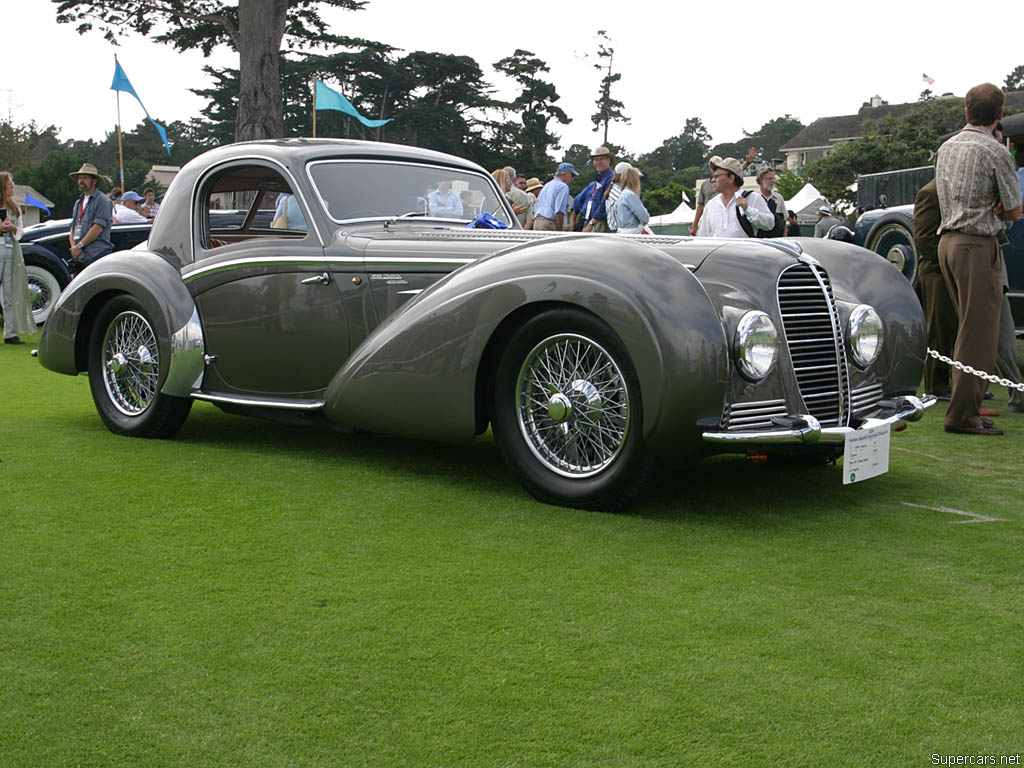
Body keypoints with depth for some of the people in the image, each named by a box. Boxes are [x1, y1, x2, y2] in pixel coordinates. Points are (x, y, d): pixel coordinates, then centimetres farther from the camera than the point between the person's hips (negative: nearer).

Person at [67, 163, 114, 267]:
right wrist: (73, 246, -1)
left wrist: (80, 246, -13)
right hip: (80, 256, 7)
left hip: (97, 254, -7)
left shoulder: (102, 201, -2)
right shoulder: (78, 202, 23)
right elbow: (72, 228, 19)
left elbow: (98, 228, -13)